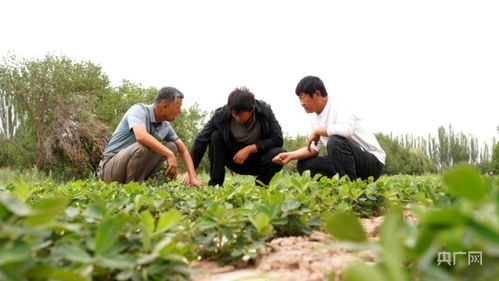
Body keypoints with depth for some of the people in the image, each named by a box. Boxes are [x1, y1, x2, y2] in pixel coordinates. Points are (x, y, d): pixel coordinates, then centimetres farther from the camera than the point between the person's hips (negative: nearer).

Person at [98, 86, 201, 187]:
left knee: (172, 146, -1)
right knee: (143, 146, -33)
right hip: (111, 167, -7)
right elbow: (141, 136, -37)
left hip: (136, 168, 8)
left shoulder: (166, 126, 4)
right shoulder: (139, 110, -17)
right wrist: (169, 154, -35)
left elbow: (183, 150, 9)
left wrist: (193, 177, -2)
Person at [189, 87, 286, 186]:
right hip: (235, 159, 1)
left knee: (279, 153, -32)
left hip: (259, 158, 0)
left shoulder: (265, 111, -21)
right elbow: (201, 140, -20)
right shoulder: (222, 114, -21)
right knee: (215, 136, -24)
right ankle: (215, 184, -16)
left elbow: (278, 139, -23)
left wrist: (249, 149, -29)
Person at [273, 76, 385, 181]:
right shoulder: (315, 119, 8)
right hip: (347, 162, 8)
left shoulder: (339, 107, -17)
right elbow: (314, 149, 12)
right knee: (303, 164, -1)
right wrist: (290, 155, -3)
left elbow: (346, 129, -38)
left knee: (335, 141, -34)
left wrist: (317, 132, -24)